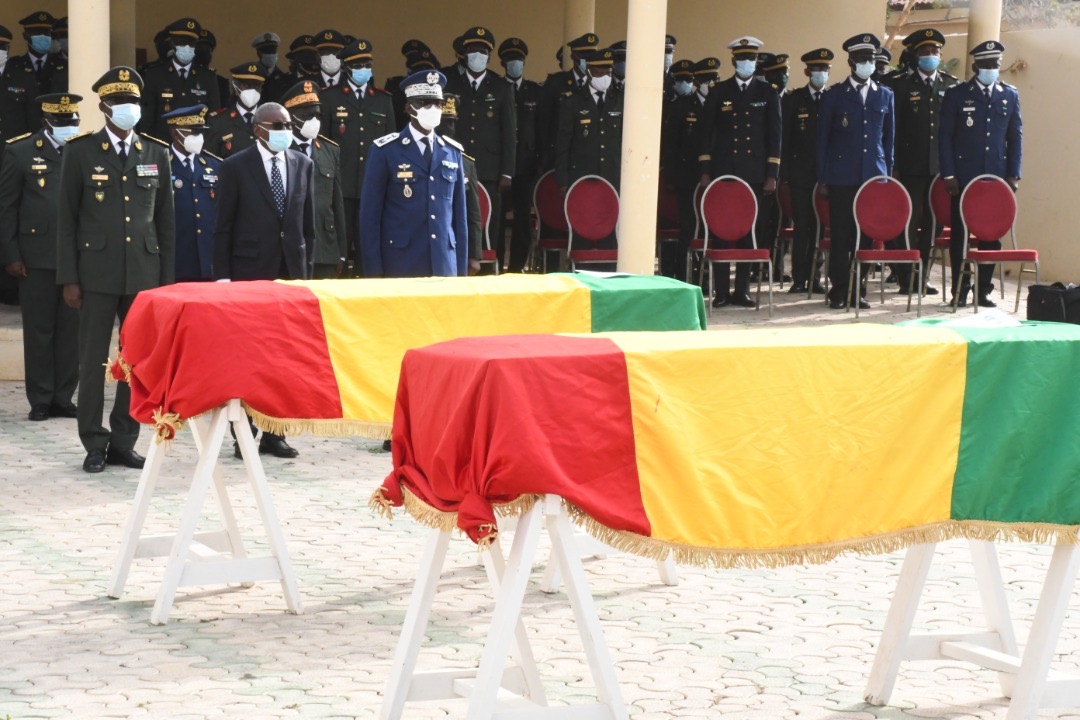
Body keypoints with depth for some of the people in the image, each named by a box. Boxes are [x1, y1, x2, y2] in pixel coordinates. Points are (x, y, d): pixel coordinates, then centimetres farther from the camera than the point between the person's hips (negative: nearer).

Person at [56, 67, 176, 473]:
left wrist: (167, 280, 5)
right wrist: (68, 279, -5)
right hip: (97, 272, -2)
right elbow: (67, 219, 1)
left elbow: (166, 221, 10)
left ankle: (124, 441, 13)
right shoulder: (80, 152, 1)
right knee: (93, 361, 1)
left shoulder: (156, 154, 9)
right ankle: (95, 444, 9)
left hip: (145, 273, 2)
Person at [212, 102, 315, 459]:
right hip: (250, 272, -3)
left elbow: (308, 223, 11)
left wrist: (307, 269, 7)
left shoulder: (303, 165, 8)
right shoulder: (236, 167, -3)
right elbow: (223, 226, -2)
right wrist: (222, 276, -6)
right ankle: (244, 433, 9)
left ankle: (274, 433, 12)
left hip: (291, 271, 4)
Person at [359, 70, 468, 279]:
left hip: (444, 265, 4)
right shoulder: (386, 151, -2)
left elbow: (459, 214, 12)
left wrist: (462, 268, 9)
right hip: (400, 266, -4)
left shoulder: (452, 152, 11)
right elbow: (370, 214, -4)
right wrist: (374, 270, -7)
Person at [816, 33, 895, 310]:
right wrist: (822, 179, 0)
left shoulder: (885, 95, 12)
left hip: (874, 176, 2)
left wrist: (888, 175, 10)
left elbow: (888, 139, 15)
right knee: (841, 235, -1)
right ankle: (839, 291, 7)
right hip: (842, 178, -2)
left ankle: (858, 291, 11)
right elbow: (822, 139, 5)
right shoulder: (834, 96, 5)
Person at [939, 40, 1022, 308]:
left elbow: (1015, 137, 11)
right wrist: (948, 175, -7)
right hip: (964, 176, -2)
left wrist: (1013, 174, 3)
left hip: (996, 176, 2)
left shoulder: (1010, 95, 10)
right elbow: (945, 137, 0)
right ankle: (960, 289, 9)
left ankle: (984, 288, 12)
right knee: (960, 233, 1)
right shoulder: (956, 94, 2)